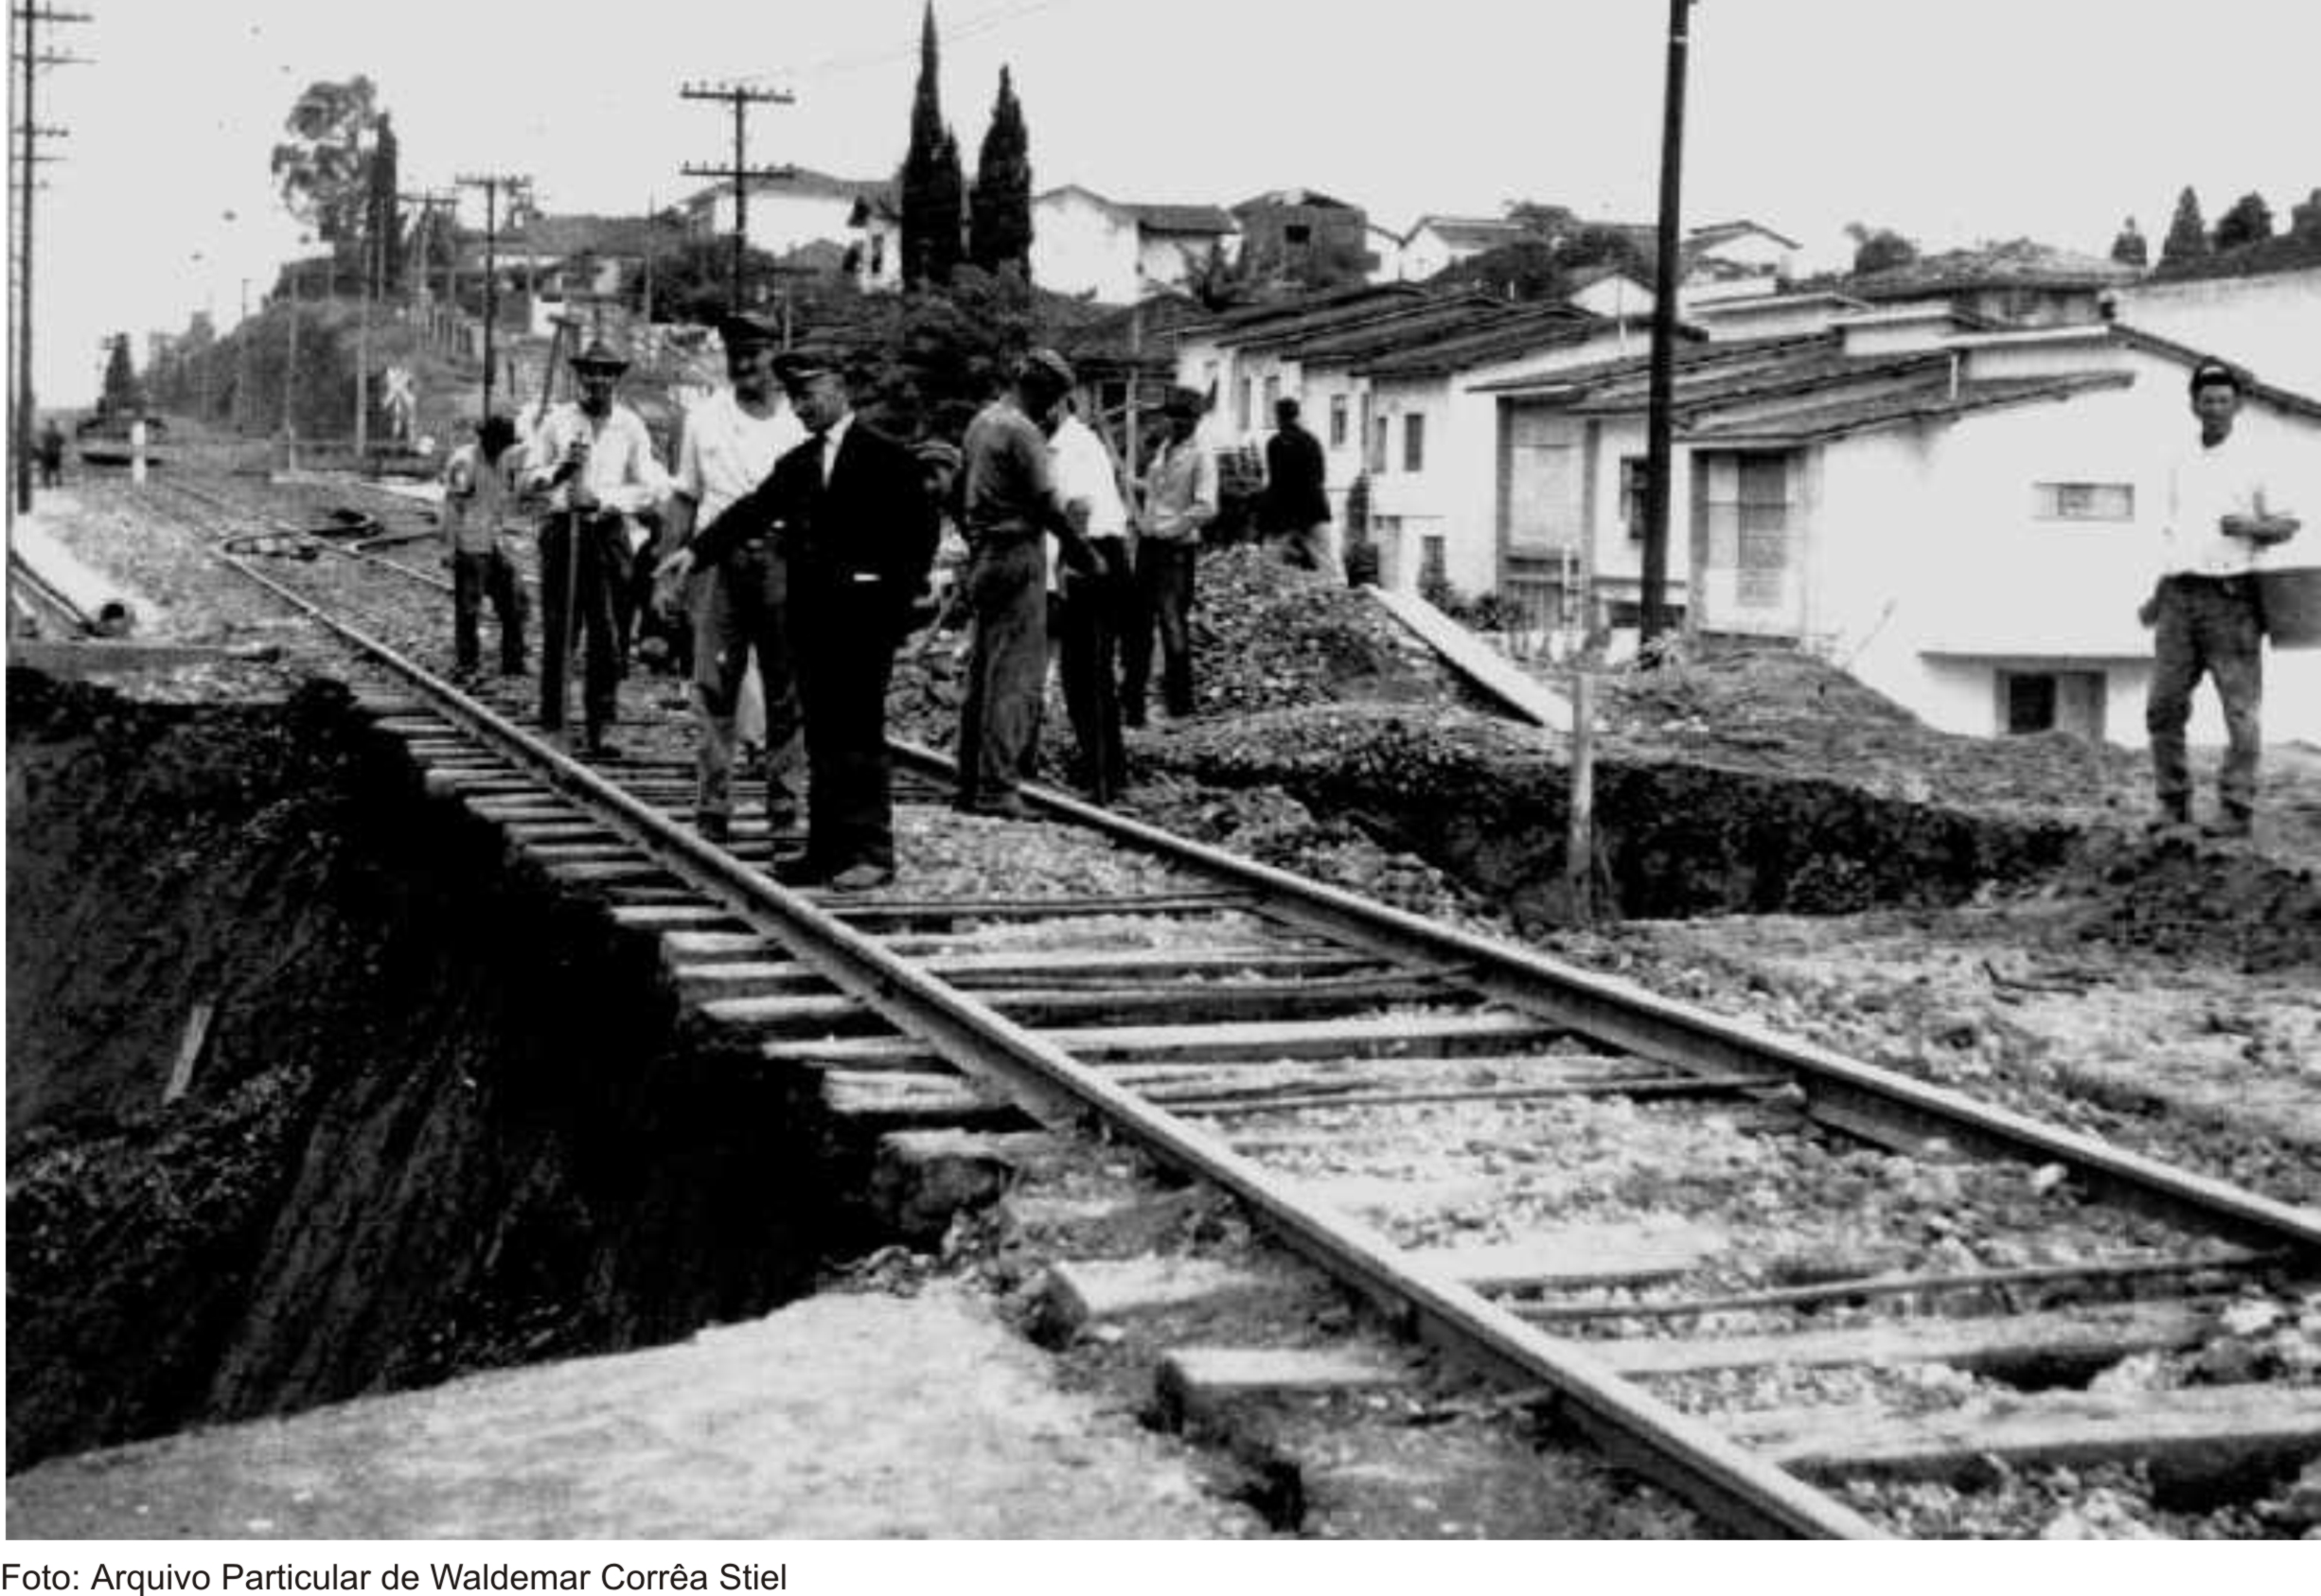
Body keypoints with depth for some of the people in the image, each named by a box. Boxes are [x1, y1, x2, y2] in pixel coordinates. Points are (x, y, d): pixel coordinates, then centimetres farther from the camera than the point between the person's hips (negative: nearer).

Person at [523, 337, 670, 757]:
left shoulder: (630, 426, 8)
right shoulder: (557, 421, 8)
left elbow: (649, 488, 6)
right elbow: (529, 478, 10)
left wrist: (607, 500, -9)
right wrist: (559, 470, -10)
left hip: (609, 530, 0)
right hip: (563, 528, 0)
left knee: (606, 632, -4)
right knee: (557, 628, 0)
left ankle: (597, 729, -2)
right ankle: (551, 721, 6)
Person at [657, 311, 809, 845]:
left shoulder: (801, 418, 6)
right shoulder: (704, 418, 11)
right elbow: (684, 499, 14)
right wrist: (667, 567, 7)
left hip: (783, 560, 0)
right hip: (719, 558, 1)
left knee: (787, 688, 3)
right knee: (714, 686, -4)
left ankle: (784, 801, 10)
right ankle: (712, 805, -1)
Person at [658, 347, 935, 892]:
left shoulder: (883, 454, -4)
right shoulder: (797, 463, 15)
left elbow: (920, 529, -6)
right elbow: (753, 510, 7)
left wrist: (900, 596, -12)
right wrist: (696, 550, -6)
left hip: (862, 615, -7)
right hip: (810, 615, 7)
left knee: (860, 736, -6)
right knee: (822, 738, 9)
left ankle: (871, 851, -3)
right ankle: (826, 850, 14)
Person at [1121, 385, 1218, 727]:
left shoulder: (1201, 458, -8)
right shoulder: (1163, 451, 15)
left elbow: (1206, 509, -17)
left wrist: (1169, 528, -18)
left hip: (1176, 549, -7)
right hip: (1148, 544, 7)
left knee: (1173, 625, -3)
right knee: (1138, 626, 6)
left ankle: (1180, 706, 8)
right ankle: (1130, 706, 11)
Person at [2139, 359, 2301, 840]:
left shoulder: (2254, 462, 1)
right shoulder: (2180, 466, 17)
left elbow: (2287, 524, 1)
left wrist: (2250, 526, -19)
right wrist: (2157, 597, 22)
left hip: (2231, 597, -5)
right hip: (2180, 596, 5)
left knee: (2239, 709, -5)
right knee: (2163, 705, 1)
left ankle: (2236, 809, -3)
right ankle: (2173, 803, 9)